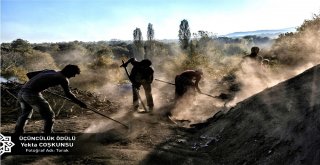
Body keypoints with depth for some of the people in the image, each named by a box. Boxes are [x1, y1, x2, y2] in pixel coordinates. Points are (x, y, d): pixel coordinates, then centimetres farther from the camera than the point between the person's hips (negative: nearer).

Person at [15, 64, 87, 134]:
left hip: (21, 92, 8)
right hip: (32, 94, -8)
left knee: (25, 113, 30)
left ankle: (18, 132, 35)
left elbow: (29, 74, 23)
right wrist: (79, 102, -2)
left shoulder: (48, 71, 20)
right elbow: (68, 94, -11)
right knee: (49, 116, 6)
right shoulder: (63, 78, 1)